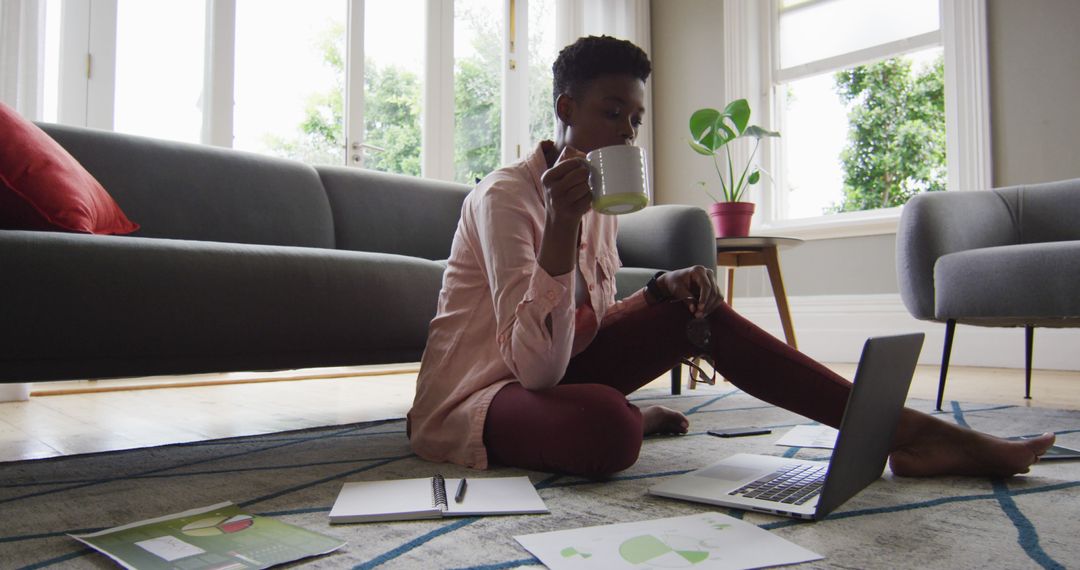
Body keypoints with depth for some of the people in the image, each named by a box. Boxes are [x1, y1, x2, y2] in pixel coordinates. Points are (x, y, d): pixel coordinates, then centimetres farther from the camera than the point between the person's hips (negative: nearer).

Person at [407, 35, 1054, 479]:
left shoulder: (601, 204, 6)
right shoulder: (505, 197, -20)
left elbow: (588, 326, 11)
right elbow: (537, 366, -29)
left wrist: (661, 288, -8)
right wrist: (560, 226, -38)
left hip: (547, 373, 7)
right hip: (474, 396, -7)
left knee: (696, 311, -11)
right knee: (607, 425, -41)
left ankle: (907, 431, -11)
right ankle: (639, 418, -2)